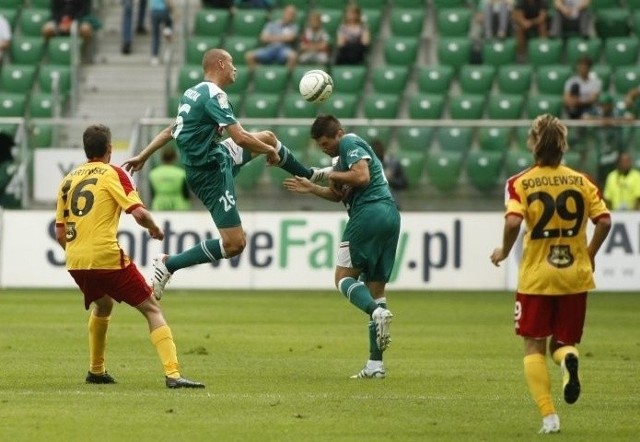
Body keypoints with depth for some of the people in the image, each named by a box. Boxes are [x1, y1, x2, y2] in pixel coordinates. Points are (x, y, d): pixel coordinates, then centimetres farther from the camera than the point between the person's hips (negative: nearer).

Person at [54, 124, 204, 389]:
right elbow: (139, 213, -12)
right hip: (107, 257, -6)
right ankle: (172, 374, -13)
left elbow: (60, 233, 15)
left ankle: (96, 370, 39)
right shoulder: (112, 174, -2)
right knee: (152, 309, 2)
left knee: (102, 306, 34)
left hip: (75, 262, 6)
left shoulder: (68, 180, 14)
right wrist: (155, 229, 8)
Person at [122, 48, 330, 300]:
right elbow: (240, 138, -27)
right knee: (234, 244, -11)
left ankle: (310, 176, 44)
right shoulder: (214, 95, -22)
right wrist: (271, 152, -11)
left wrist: (142, 156, 21)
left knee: (268, 137, 22)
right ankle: (168, 265, -7)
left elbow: (169, 131, 14)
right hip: (211, 173, -10)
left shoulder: (192, 93, 7)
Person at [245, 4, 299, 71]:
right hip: (269, 48, 2)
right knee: (249, 56, -23)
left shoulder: (293, 26, 16)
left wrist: (272, 38, 4)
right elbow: (263, 38, 8)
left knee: (292, 56, -39)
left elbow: (289, 38, -2)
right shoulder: (272, 24, 21)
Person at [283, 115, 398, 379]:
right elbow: (340, 194, 32)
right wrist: (311, 188, 21)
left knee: (344, 277, -3)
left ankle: (377, 311, -32)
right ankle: (375, 364, 3)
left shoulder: (349, 143, -3)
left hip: (369, 212, -9)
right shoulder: (345, 155, 26)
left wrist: (334, 175, -4)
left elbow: (362, 177, -19)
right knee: (376, 287, 7)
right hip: (390, 215, 9)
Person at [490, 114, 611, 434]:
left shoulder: (520, 183, -7)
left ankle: (549, 416, -5)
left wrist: (504, 251, -4)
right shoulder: (581, 181, 1)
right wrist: (589, 253, 10)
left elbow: (513, 221, -22)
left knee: (533, 348, 10)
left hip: (536, 278, -2)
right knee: (563, 342, 16)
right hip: (574, 276, 2)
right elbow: (604, 220, -5)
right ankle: (568, 358, -22)